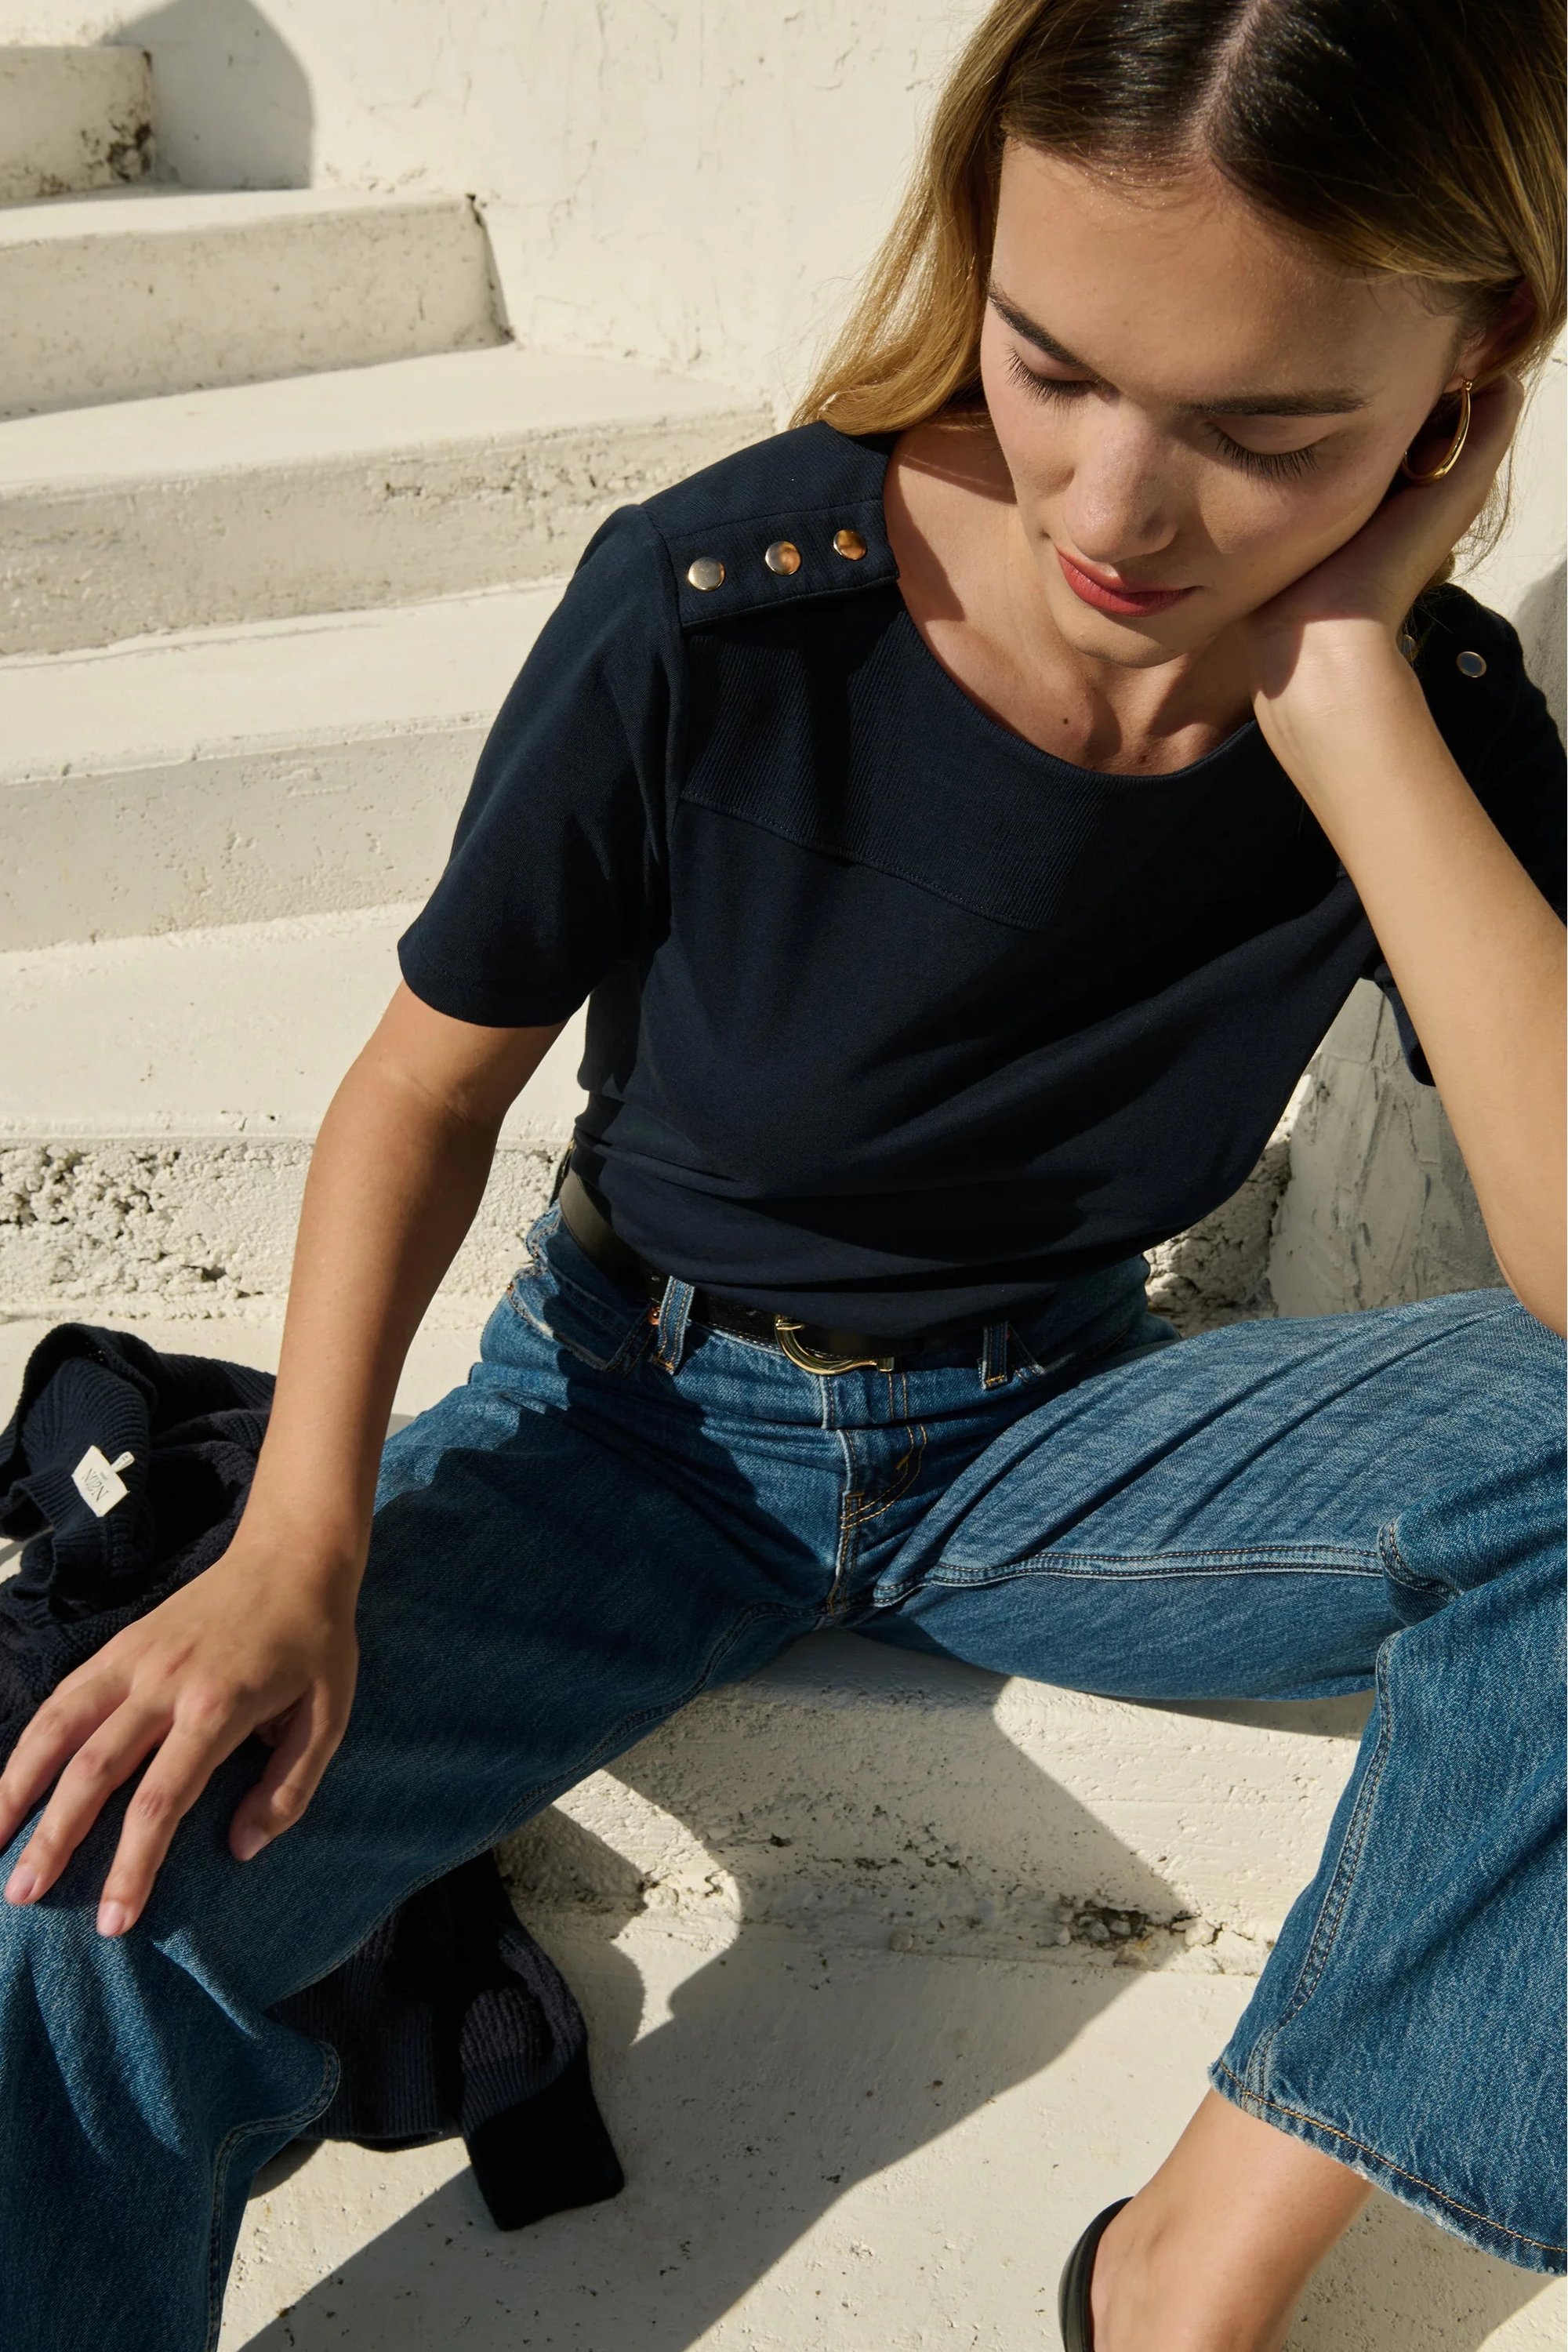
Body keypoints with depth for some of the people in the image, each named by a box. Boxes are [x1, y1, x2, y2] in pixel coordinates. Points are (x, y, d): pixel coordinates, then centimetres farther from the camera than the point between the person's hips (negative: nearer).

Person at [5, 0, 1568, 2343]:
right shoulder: (715, 611, -20)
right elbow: (431, 1084, -8)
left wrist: (1345, 698, -31)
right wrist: (297, 1546, -22)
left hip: (1049, 1430, 2)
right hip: (641, 1412, -1)